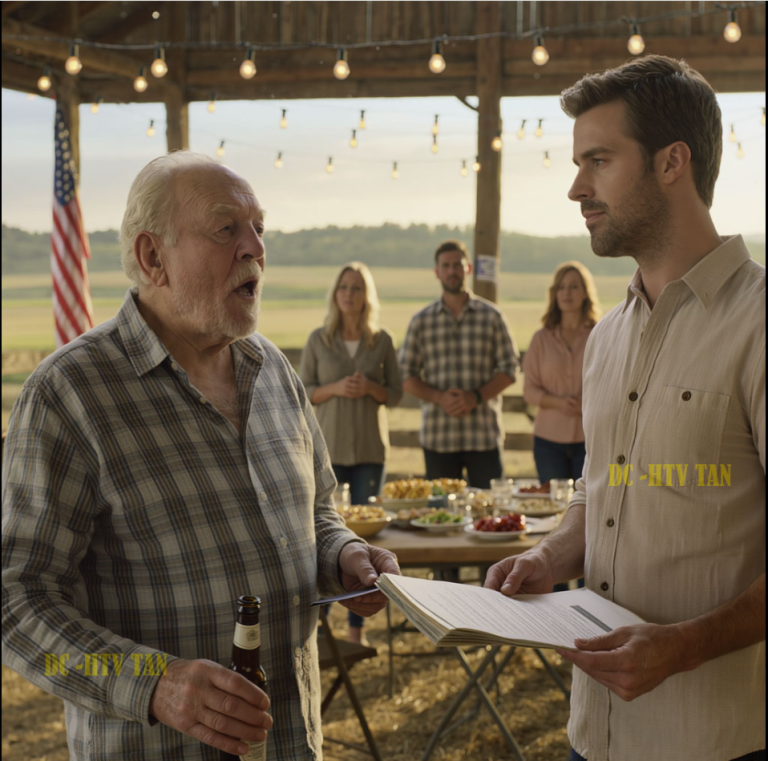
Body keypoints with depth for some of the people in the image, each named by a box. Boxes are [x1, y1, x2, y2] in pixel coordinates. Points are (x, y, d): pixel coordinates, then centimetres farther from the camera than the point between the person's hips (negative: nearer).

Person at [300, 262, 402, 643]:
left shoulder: (382, 340, 3)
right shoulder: (318, 340, 1)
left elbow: (395, 394, 7)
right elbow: (302, 393, 3)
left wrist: (370, 388, -14)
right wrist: (335, 388, -15)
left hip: (370, 448, 1)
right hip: (328, 445, -1)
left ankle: (357, 626, 13)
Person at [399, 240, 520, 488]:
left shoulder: (492, 316, 6)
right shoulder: (421, 321, 8)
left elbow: (509, 368, 4)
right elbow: (407, 376, 7)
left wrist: (476, 397, -11)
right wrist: (439, 398, -10)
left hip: (484, 433, -1)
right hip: (437, 437, 1)